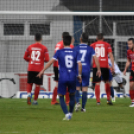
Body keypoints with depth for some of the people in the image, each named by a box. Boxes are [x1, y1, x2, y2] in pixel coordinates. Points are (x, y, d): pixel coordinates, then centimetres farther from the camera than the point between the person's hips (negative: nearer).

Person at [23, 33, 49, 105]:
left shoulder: (30, 47, 4)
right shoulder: (44, 48, -4)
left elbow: (25, 57, 9)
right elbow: (47, 59, -8)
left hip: (31, 69, 2)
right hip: (39, 69, -2)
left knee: (29, 83, 13)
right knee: (37, 85, 6)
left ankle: (29, 94, -15)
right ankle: (35, 100, 9)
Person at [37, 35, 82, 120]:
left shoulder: (59, 52, -1)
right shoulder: (75, 52, 4)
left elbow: (51, 61, -9)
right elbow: (80, 64, -3)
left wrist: (42, 71, -6)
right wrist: (79, 75, 10)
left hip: (63, 78, -2)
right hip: (72, 78, 2)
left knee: (61, 96, 9)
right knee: (72, 95, 21)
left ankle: (67, 114, -6)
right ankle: (71, 113, 27)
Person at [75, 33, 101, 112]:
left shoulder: (76, 48, 3)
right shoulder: (90, 49, 3)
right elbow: (96, 59, -6)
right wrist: (99, 69, 0)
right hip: (86, 70, 0)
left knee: (77, 88, 10)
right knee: (85, 89, 4)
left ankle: (78, 102, -16)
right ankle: (83, 107, 1)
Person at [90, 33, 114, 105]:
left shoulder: (93, 45, 8)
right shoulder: (107, 45, 7)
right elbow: (111, 55, -1)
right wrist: (113, 65, -1)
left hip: (96, 66, 0)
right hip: (104, 66, 0)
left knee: (97, 83, 0)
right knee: (107, 82, 16)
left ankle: (98, 100, -6)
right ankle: (108, 99, 10)